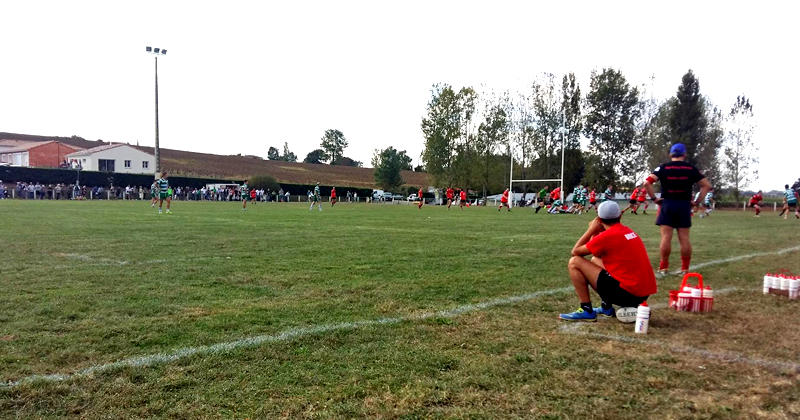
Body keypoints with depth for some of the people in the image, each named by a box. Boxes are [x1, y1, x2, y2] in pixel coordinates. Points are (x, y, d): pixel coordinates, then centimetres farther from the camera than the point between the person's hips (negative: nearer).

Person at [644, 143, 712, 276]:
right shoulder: (690, 168, 4)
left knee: (666, 237, 0)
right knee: (684, 238, 5)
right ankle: (685, 269, 12)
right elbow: (707, 185, 4)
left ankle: (663, 268, 5)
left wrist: (654, 198, -4)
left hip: (667, 204, -1)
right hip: (684, 205, 1)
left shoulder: (664, 167, 0)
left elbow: (647, 183, -12)